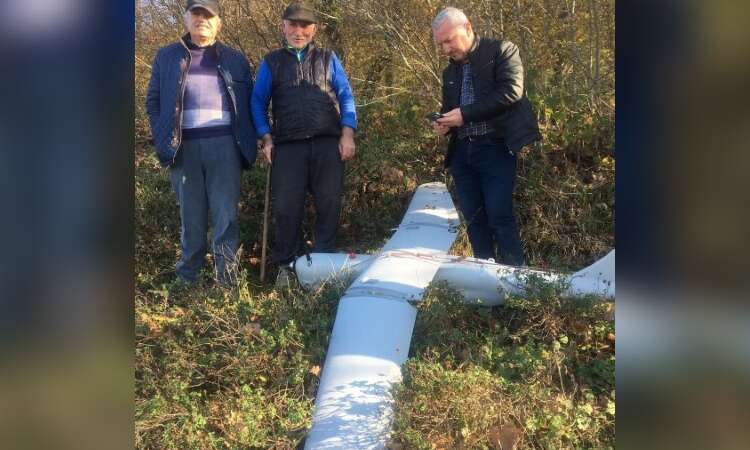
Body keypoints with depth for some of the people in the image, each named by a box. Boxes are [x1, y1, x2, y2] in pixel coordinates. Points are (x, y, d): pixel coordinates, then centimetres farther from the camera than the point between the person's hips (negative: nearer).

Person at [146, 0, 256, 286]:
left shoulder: (235, 59, 13)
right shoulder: (167, 56, 14)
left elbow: (249, 103, 11)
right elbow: (153, 100, 11)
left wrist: (246, 141, -1)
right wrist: (162, 139, -1)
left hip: (224, 144, -1)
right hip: (184, 146, 1)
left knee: (225, 216, -5)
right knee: (191, 217, 7)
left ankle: (227, 281, -2)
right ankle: (187, 279, 17)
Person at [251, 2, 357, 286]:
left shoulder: (328, 59, 14)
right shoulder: (271, 62, 14)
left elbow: (345, 96, 9)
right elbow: (258, 102, 13)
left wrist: (347, 134, -3)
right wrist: (267, 139, 2)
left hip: (327, 144, 0)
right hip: (288, 146, 0)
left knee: (329, 204, 0)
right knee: (286, 208, -2)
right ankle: (286, 266, 10)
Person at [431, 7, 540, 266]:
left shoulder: (501, 50, 0)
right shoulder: (450, 72, 20)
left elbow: (511, 91, -14)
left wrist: (465, 114, -18)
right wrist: (444, 125, 3)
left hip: (494, 148, -6)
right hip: (461, 152, 6)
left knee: (500, 217, -9)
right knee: (474, 220, 5)